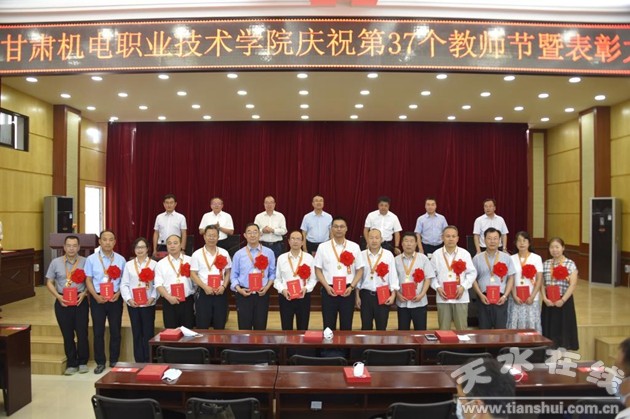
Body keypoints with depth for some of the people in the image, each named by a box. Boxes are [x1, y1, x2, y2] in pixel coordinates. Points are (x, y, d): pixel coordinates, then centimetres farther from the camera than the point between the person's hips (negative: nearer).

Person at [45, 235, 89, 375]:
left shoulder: (85, 262, 0)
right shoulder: (56, 262, 3)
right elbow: (49, 282, 6)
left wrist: (84, 293, -13)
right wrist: (58, 296, -7)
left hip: (80, 301, -1)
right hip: (62, 302, 1)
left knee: (82, 332, 1)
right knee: (67, 334, 8)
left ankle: (83, 362, 18)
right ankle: (71, 364, 21)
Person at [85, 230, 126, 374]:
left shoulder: (120, 259, 2)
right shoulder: (91, 259, 0)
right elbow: (88, 280, 0)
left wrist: (118, 293, -12)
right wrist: (96, 296, -12)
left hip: (115, 298, 1)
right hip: (97, 299, -1)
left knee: (115, 331, 8)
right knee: (98, 331, 7)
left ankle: (114, 361, 20)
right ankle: (100, 362, 19)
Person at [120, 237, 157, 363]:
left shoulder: (154, 264, 0)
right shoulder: (129, 265, 7)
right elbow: (124, 284, 3)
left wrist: (153, 297, -16)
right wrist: (128, 299, -10)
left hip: (148, 303, -2)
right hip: (133, 304, 2)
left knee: (148, 333, 3)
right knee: (137, 333, 10)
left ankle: (147, 362, 12)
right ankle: (139, 361, 19)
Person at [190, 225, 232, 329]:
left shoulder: (224, 253, 6)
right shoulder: (197, 254, 0)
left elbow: (228, 272, 9)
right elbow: (193, 274, -3)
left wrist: (224, 286, -6)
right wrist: (205, 287, -14)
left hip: (220, 293, 2)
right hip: (204, 293, -2)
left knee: (220, 326, 9)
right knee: (202, 326, 2)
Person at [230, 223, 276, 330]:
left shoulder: (269, 253, 2)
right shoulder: (238, 254, 2)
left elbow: (272, 273, 6)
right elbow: (234, 275, 4)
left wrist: (267, 287, -8)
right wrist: (239, 289, -11)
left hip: (262, 294, 1)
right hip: (244, 294, 0)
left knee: (261, 327, 8)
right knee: (244, 327, 5)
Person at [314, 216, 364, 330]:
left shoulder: (354, 247, 2)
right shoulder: (323, 247, 1)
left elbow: (360, 270, 5)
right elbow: (318, 269, 3)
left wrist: (351, 287, -7)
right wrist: (326, 286, -9)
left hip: (347, 291, 1)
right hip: (329, 290, 0)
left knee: (346, 326, 10)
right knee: (329, 326, 7)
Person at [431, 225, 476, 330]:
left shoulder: (465, 254, 1)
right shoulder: (436, 255, 1)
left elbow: (472, 273, 2)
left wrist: (463, 287, -10)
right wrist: (437, 287, -10)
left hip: (461, 297, 0)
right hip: (442, 297, 0)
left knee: (462, 328, 8)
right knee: (443, 328, 8)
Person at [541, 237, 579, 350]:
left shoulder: (570, 264, -2)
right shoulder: (545, 264, 7)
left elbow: (573, 284, -9)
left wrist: (563, 300, -16)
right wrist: (545, 299, -9)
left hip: (564, 301, -3)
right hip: (548, 302, 3)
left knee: (564, 329, 1)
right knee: (549, 329, 6)